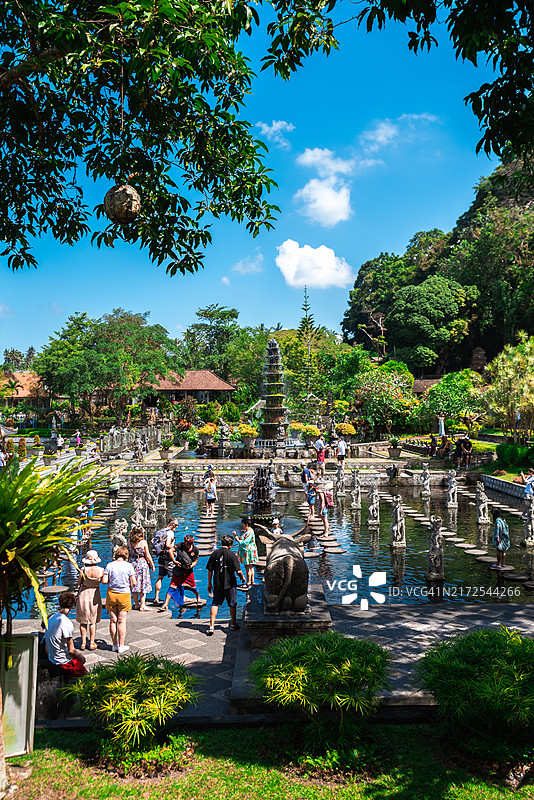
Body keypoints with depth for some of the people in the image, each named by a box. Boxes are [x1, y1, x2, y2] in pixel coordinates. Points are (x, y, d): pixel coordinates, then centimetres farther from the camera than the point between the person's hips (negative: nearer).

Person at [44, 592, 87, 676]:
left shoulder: (51, 618, 1)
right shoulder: (67, 623, -24)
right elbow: (71, 650, -19)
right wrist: (80, 657, -1)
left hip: (51, 658, 8)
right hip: (63, 661, -8)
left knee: (80, 656, 21)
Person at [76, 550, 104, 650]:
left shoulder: (84, 570, -18)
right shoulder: (101, 570, -15)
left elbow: (79, 583, -6)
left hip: (83, 594, -1)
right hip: (95, 596, 1)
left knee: (83, 621, 14)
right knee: (93, 621, 14)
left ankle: (83, 643, 17)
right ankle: (92, 643, 16)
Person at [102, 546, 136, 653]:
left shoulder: (110, 565, -4)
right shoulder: (128, 566, -8)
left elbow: (104, 581, -7)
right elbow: (133, 583, -10)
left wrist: (111, 581, 11)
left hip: (111, 593, 2)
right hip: (124, 594, -2)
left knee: (113, 621, 10)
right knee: (122, 621, 5)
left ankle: (115, 645, 19)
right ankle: (121, 646, 9)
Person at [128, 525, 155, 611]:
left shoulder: (130, 542, -2)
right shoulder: (143, 542, -13)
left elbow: (128, 554, 6)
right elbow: (147, 556, -9)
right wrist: (152, 565, 3)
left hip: (132, 564, 4)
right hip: (142, 564, -4)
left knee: (135, 585, 13)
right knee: (143, 585, 4)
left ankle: (136, 604, 22)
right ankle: (142, 605, 6)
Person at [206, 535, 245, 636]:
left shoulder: (214, 554, -3)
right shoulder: (232, 555, -13)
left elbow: (209, 571, 1)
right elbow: (238, 571, -15)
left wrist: (209, 584, 11)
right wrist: (242, 577, 6)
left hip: (217, 584, 2)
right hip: (230, 584, -2)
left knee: (215, 604, 9)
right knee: (232, 605, 14)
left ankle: (211, 626, 0)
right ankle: (234, 624, 28)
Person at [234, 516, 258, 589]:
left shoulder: (249, 532, -20)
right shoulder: (246, 531, 12)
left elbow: (245, 543, -25)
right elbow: (241, 539, 18)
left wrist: (238, 540, -12)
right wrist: (236, 535, 6)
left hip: (249, 552, -10)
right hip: (245, 552, 10)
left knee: (248, 568, -4)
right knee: (250, 567, 17)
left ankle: (248, 583, 1)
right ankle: (252, 581, 25)